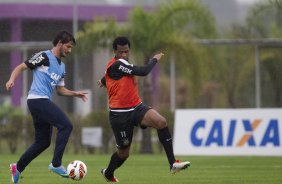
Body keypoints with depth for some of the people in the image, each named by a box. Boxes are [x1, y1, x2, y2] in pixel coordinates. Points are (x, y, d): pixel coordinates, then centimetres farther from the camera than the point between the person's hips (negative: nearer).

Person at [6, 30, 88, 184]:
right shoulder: (44, 57, -4)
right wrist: (12, 79, -24)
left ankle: (18, 168, 23)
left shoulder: (61, 66, 21)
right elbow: (21, 67, -6)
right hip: (37, 100, -9)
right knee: (66, 125, -19)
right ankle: (56, 164, -17)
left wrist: (75, 94, 13)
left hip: (44, 102, 9)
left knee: (43, 142, 11)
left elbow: (60, 90, 28)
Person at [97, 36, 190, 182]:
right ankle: (108, 173, 37)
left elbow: (110, 73, 34)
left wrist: (103, 81, 54)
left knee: (161, 122, -21)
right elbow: (143, 71, -23)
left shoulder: (121, 63, 11)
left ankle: (172, 163, -22)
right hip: (120, 114, -8)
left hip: (137, 108, 8)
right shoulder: (117, 64, -18)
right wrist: (155, 59, -7)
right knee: (124, 152, 4)